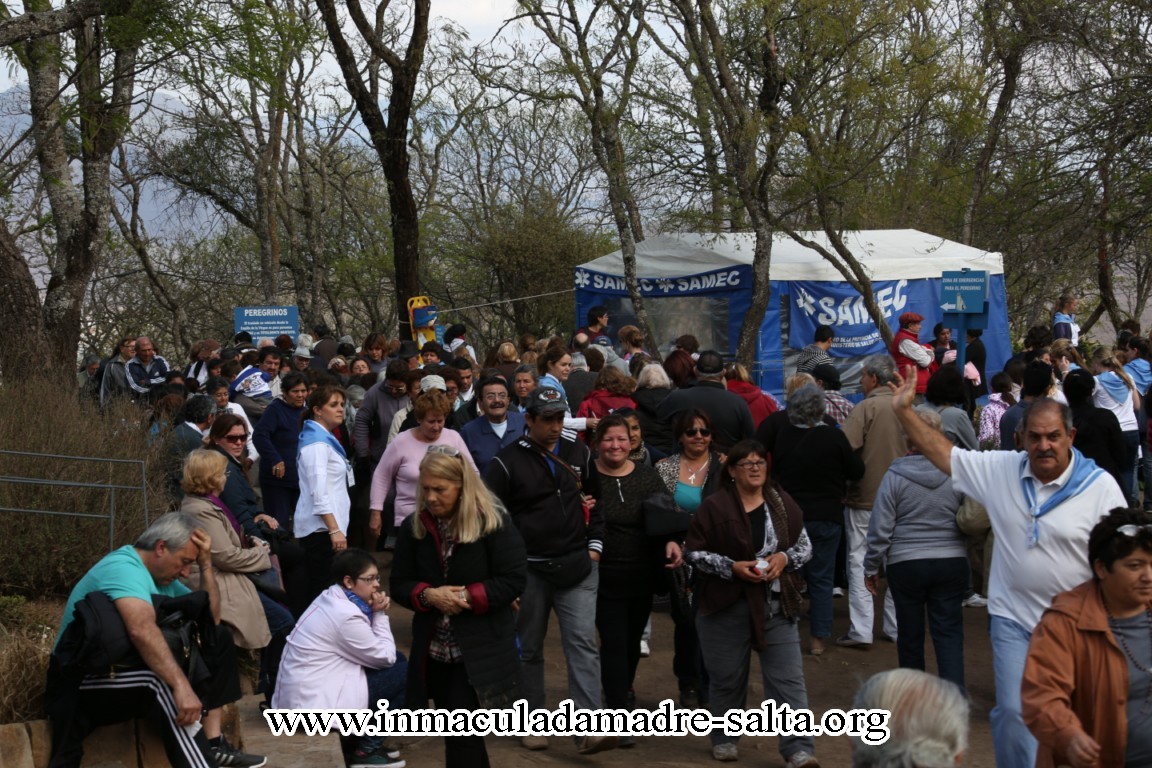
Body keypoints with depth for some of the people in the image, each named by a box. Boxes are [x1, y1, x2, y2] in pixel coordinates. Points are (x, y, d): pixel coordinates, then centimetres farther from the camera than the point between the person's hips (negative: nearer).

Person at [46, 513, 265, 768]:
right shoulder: (123, 567, -20)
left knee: (219, 640, 5)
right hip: (81, 680, -10)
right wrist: (181, 685, -47)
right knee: (164, 683, -39)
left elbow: (211, 619, 10)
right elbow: (142, 630, -39)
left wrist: (206, 564, 0)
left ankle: (212, 744, -3)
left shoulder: (163, 576, 9)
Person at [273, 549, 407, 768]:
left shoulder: (331, 599, 8)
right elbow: (385, 657, -10)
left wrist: (374, 613, -2)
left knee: (396, 659, 12)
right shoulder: (346, 615, -22)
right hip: (314, 703, -10)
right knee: (403, 671, -5)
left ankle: (362, 738, 17)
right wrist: (380, 614, -2)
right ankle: (367, 749, 3)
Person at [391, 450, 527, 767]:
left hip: (479, 652, -5)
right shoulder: (413, 527, 3)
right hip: (434, 651, 5)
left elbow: (514, 580, -12)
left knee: (461, 736, -8)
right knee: (463, 735, 14)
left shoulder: (493, 522, -11)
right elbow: (399, 584, 5)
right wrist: (428, 595, -16)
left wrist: (468, 596, -21)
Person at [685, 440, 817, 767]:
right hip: (727, 606, -2)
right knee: (727, 677, 10)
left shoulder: (782, 503, 6)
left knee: (788, 677, -5)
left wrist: (785, 558, -9)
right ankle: (724, 739, 30)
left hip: (777, 605, 2)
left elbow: (805, 545, 12)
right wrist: (732, 567, -16)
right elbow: (693, 551, -4)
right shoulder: (714, 507, -5)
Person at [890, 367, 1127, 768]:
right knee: (1012, 712, 2)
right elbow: (943, 453, 4)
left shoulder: (1100, 486, -11)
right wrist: (903, 410, -2)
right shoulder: (1000, 470, -3)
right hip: (1013, 618, 2)